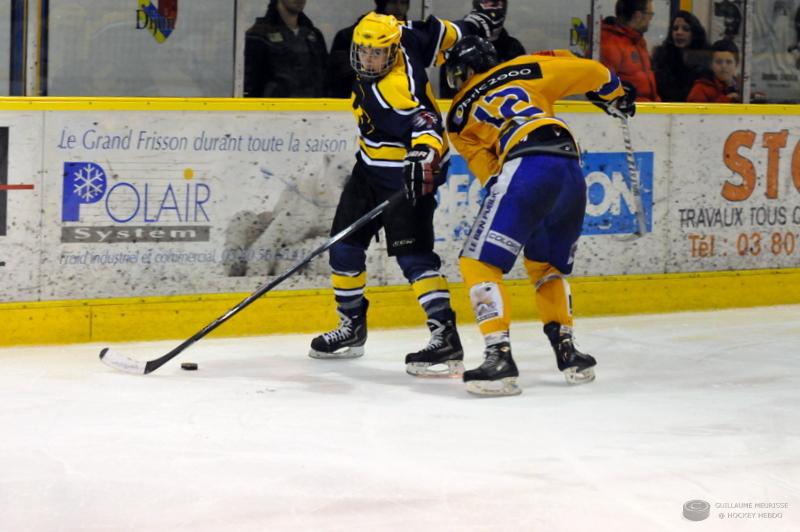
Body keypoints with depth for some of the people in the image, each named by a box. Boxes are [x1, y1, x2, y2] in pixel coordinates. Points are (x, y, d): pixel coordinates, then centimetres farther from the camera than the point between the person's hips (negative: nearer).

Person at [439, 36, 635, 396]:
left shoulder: (457, 116, 21)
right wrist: (617, 97, 46)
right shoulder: (524, 70, 27)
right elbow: (591, 72, 29)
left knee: (479, 262, -3)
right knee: (546, 266, 27)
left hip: (526, 167, -5)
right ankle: (566, 351, 23)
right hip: (571, 167, 5)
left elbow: (488, 171, 13)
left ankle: (499, 356, -19)